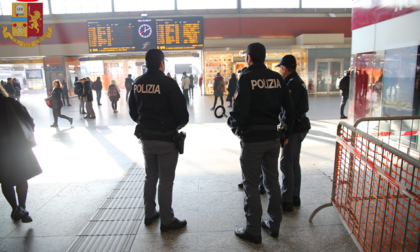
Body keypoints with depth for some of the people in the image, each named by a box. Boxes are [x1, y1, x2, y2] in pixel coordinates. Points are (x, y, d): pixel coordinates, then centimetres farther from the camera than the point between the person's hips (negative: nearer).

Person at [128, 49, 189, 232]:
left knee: (150, 176, 20)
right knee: (166, 180, 4)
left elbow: (133, 112, 12)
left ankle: (149, 214, 33)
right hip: (166, 139, -6)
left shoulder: (137, 84, 3)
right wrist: (178, 125, 4)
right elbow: (182, 114, -16)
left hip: (146, 138, 6)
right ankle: (167, 221, 15)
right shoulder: (168, 83, -15)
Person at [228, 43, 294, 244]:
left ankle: (253, 231, 17)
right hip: (273, 137, 6)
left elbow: (240, 110, -21)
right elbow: (289, 108, 7)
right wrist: (287, 131, 17)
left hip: (252, 138, -6)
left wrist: (232, 122, 0)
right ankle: (274, 225, 30)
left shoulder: (247, 78, -12)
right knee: (272, 181, 17)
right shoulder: (276, 78, 5)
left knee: (251, 184, 6)